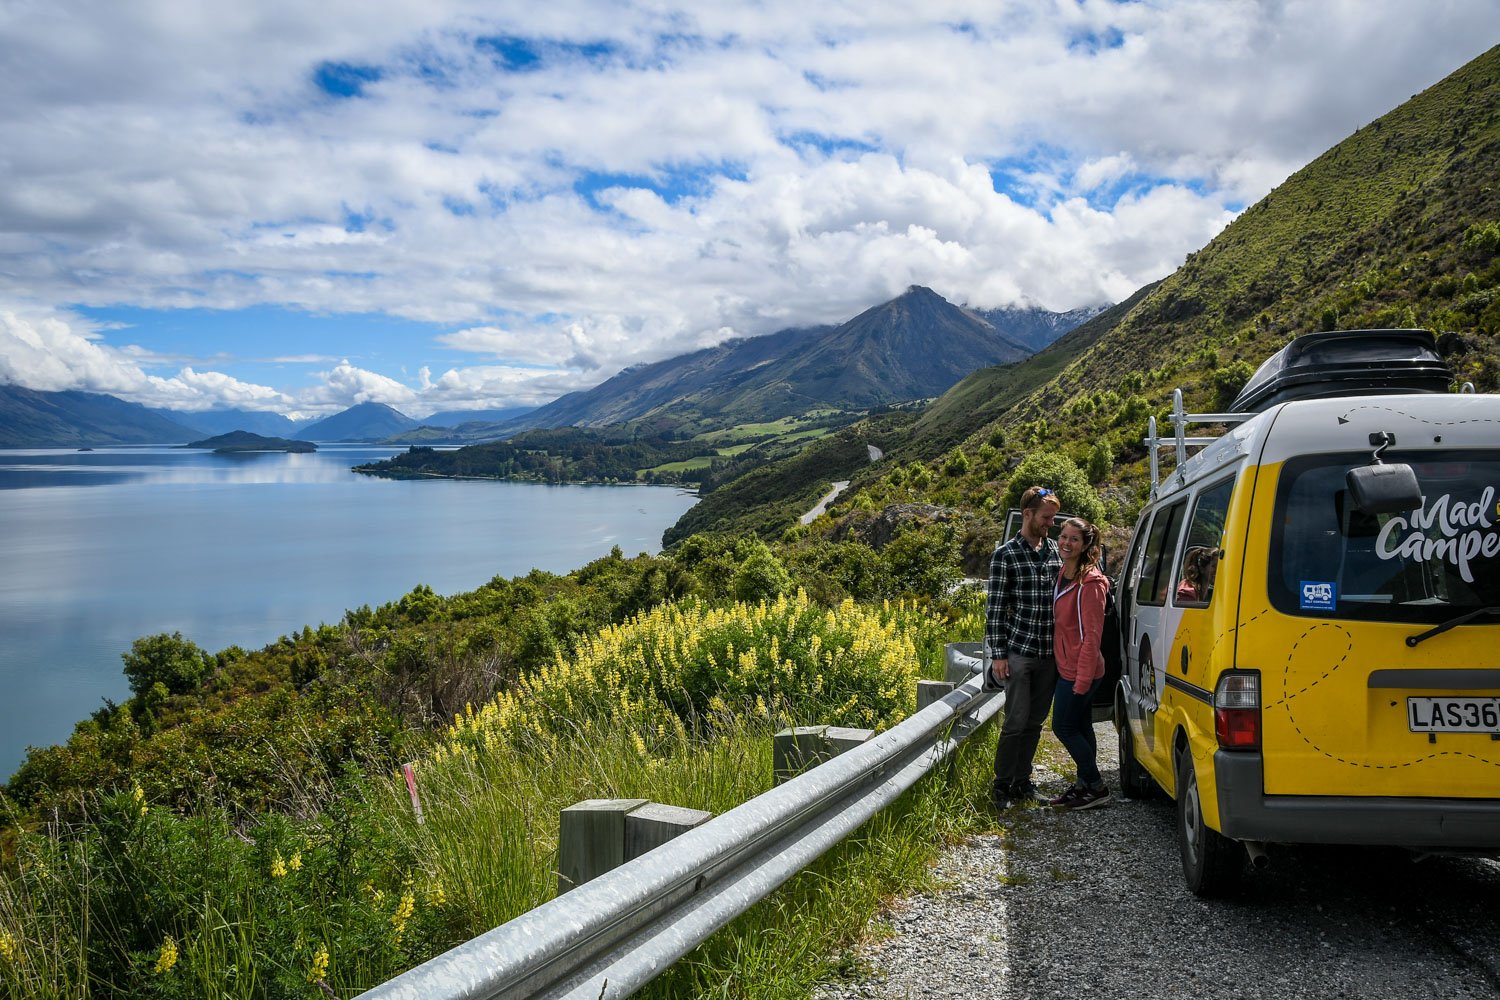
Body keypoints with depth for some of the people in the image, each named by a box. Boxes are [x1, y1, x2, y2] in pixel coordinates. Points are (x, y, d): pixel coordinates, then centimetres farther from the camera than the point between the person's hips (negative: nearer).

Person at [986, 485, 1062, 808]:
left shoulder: (1056, 552, 10)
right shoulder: (1005, 556, -5)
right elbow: (995, 608, -5)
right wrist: (998, 654, -9)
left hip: (1050, 654, 5)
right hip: (1019, 651, -5)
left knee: (1035, 722, 11)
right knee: (1016, 721, -3)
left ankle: (1022, 781, 22)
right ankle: (1002, 784, 9)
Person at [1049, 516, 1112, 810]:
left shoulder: (1090, 582, -19)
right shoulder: (1063, 575, 9)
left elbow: (1092, 634, -21)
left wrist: (1082, 678, -21)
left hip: (1079, 670, -9)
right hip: (1068, 667, 9)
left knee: (1064, 727, -2)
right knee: (1080, 727, 15)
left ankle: (1097, 788, 8)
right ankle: (1084, 785, 25)